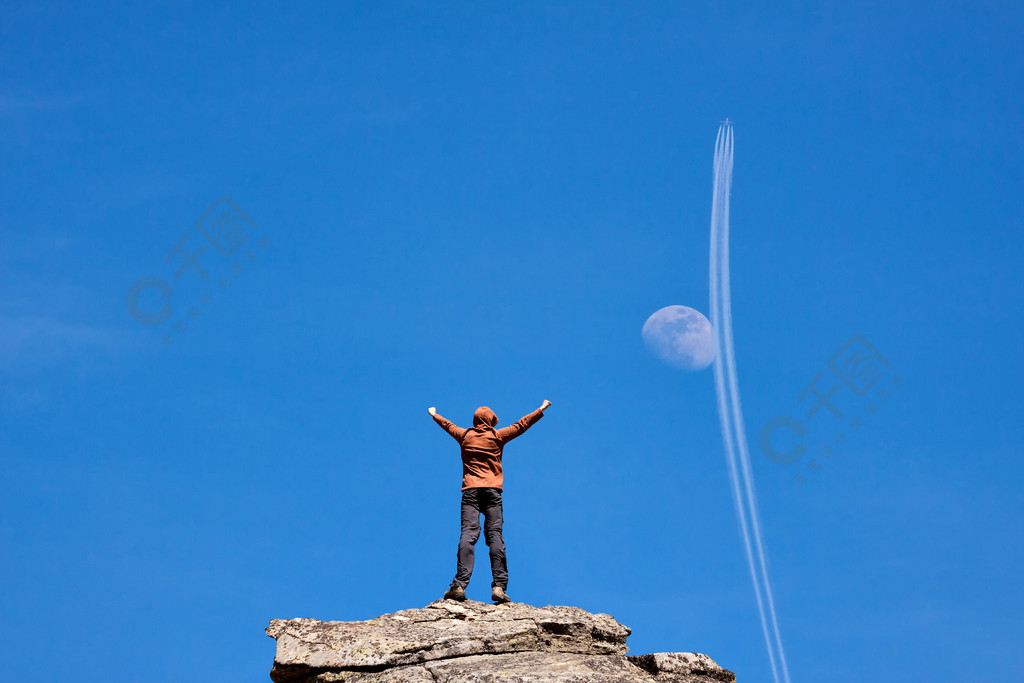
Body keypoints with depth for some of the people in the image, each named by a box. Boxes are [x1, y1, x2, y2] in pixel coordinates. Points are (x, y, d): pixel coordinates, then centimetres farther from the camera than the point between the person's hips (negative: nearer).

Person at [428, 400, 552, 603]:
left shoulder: (465, 436, 15)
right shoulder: (497, 436, 10)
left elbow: (447, 425, 34)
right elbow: (521, 425, 19)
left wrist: (434, 415, 54)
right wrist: (541, 410, 31)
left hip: (470, 491, 1)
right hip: (492, 491, -1)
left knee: (468, 533, -12)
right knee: (495, 535, -6)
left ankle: (460, 584, -27)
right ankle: (498, 586, -19)